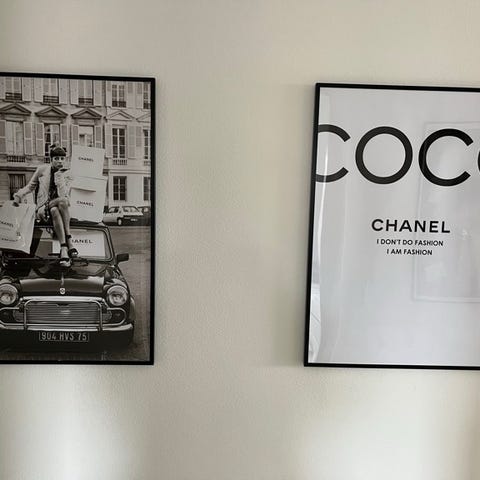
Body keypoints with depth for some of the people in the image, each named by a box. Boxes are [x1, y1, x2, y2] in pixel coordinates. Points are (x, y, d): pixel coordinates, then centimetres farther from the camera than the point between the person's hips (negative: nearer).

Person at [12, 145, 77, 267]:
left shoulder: (67, 175, 9)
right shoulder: (42, 169, 10)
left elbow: (63, 196, -4)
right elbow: (30, 186, 19)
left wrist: (60, 177, -12)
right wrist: (18, 196, 6)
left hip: (60, 207, 1)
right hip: (42, 208, 0)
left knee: (63, 201, -37)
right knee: (54, 211, -37)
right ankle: (68, 243, -45)